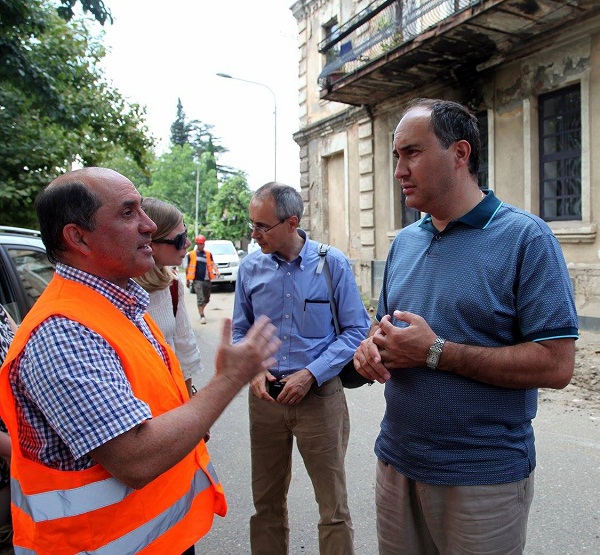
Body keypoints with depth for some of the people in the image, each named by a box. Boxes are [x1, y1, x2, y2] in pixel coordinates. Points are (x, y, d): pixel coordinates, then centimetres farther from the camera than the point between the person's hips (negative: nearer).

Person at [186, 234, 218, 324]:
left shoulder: (208, 254, 9)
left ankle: (201, 311, 35)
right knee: (200, 299, -9)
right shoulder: (191, 254, 2)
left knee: (207, 299, 13)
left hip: (207, 279, 4)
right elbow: (188, 268, 7)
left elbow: (212, 264, -1)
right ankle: (202, 316, -3)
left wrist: (216, 271, -21)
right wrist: (187, 280, 8)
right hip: (197, 280, -4)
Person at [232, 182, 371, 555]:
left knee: (334, 505, 7)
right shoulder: (251, 267, 1)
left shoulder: (333, 263, -8)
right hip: (265, 395, 3)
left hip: (320, 395, -3)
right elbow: (240, 331, 11)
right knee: (266, 500, 18)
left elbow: (356, 330, -6)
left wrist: (311, 374, -14)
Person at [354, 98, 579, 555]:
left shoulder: (525, 237, -13)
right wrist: (372, 345, -7)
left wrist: (436, 352, -21)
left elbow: (557, 365, -18)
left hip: (483, 478, -5)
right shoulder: (404, 242, 7)